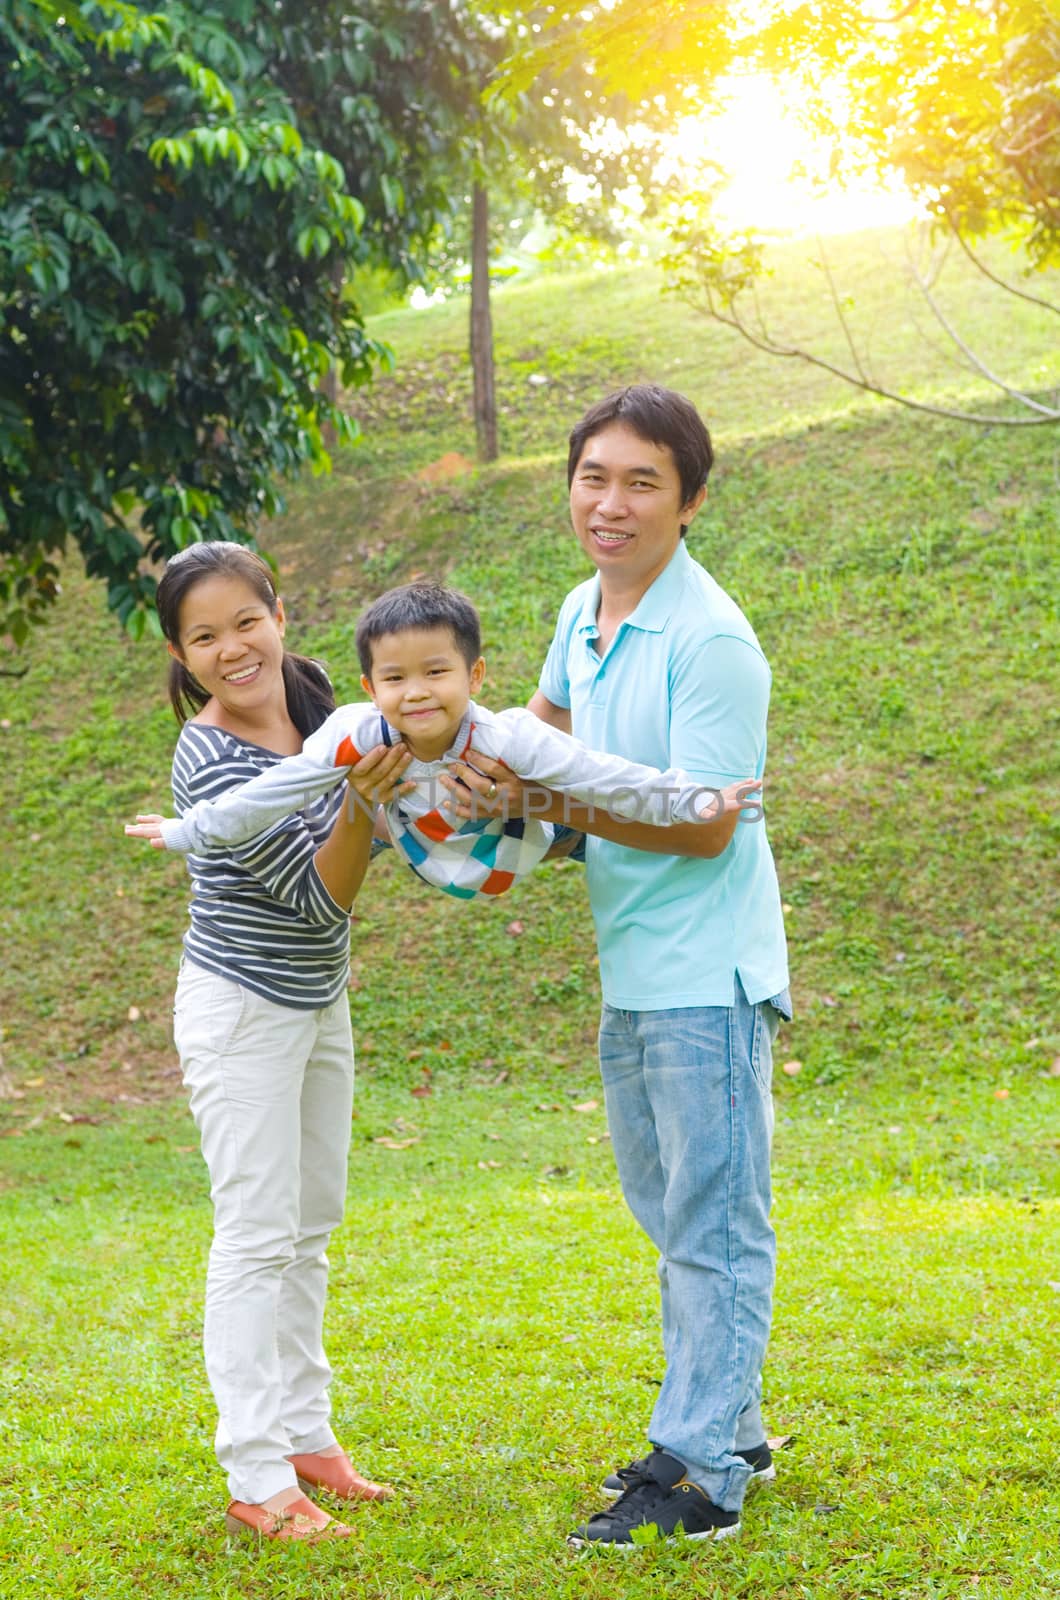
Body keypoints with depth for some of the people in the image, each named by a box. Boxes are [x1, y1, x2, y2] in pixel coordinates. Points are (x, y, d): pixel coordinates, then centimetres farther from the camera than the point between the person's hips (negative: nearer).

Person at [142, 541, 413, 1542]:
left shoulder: (309, 697, -3)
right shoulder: (212, 767, -26)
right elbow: (321, 896, -26)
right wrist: (360, 801, -38)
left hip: (317, 1001, 8)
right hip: (241, 1009, -8)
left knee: (311, 1225, 14)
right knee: (257, 1235, -7)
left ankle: (304, 1436, 24)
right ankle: (258, 1482, -2)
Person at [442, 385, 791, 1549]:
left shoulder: (711, 643, -19)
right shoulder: (584, 612, 7)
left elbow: (704, 824, -21)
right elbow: (543, 723, 28)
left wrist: (547, 802, -25)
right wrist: (485, 765, 10)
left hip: (706, 971, -9)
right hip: (631, 971, 9)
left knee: (712, 1224, -1)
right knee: (672, 1219, 18)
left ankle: (699, 1475, 5)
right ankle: (727, 1431, 31)